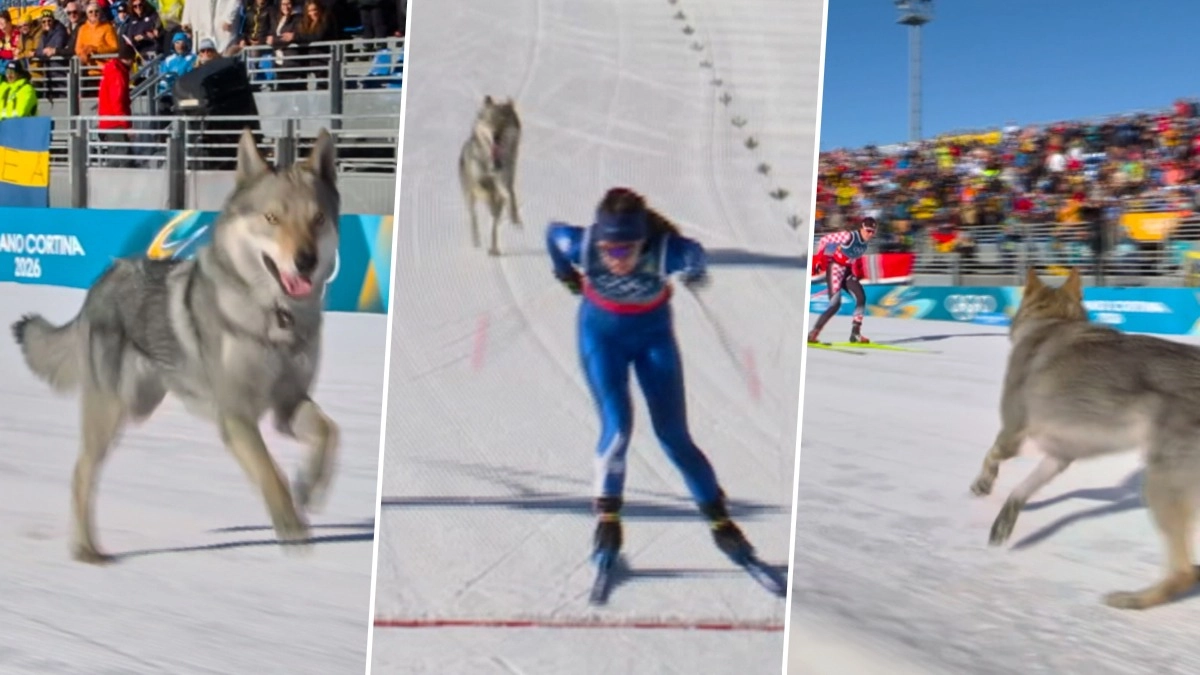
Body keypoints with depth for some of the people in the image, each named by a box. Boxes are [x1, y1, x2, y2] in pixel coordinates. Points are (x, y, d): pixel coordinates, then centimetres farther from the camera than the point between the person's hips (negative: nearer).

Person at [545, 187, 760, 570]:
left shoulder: (667, 250, -33)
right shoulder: (581, 244, -29)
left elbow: (694, 254, -9)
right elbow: (553, 231, -6)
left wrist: (693, 276, 12)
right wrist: (567, 277, 8)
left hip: (654, 334, 0)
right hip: (602, 334, 0)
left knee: (673, 435, -1)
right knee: (617, 427, -15)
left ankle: (718, 516, 16)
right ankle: (608, 515, 8)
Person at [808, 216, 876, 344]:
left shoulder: (865, 241, 2)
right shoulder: (848, 236, -20)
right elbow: (824, 240, -16)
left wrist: (858, 271, 12)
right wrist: (819, 259, -18)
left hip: (848, 271, 8)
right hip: (835, 269, -8)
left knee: (861, 298, -4)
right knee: (835, 304, -15)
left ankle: (855, 333, 5)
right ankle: (813, 333, -7)